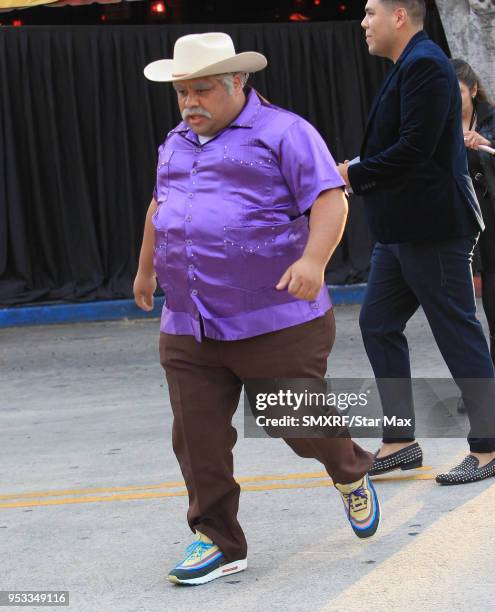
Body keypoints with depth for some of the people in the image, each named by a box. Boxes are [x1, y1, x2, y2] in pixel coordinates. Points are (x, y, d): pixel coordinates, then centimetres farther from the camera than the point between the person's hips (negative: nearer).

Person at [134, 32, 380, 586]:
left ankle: (351, 475, 35)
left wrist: (313, 258, -29)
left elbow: (330, 199, -13)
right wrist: (145, 267, 45)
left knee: (302, 422, 3)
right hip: (188, 332, 6)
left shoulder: (283, 133, -5)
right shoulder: (176, 144, 17)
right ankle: (218, 541, 12)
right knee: (197, 440, 0)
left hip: (277, 325, -6)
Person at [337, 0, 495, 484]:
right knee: (378, 324, 10)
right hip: (402, 228, 11)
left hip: (433, 228, -11)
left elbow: (415, 149, -24)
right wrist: (359, 172, 8)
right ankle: (400, 441, 15)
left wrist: (355, 174, -14)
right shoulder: (407, 67, 17)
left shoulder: (425, 66, -15)